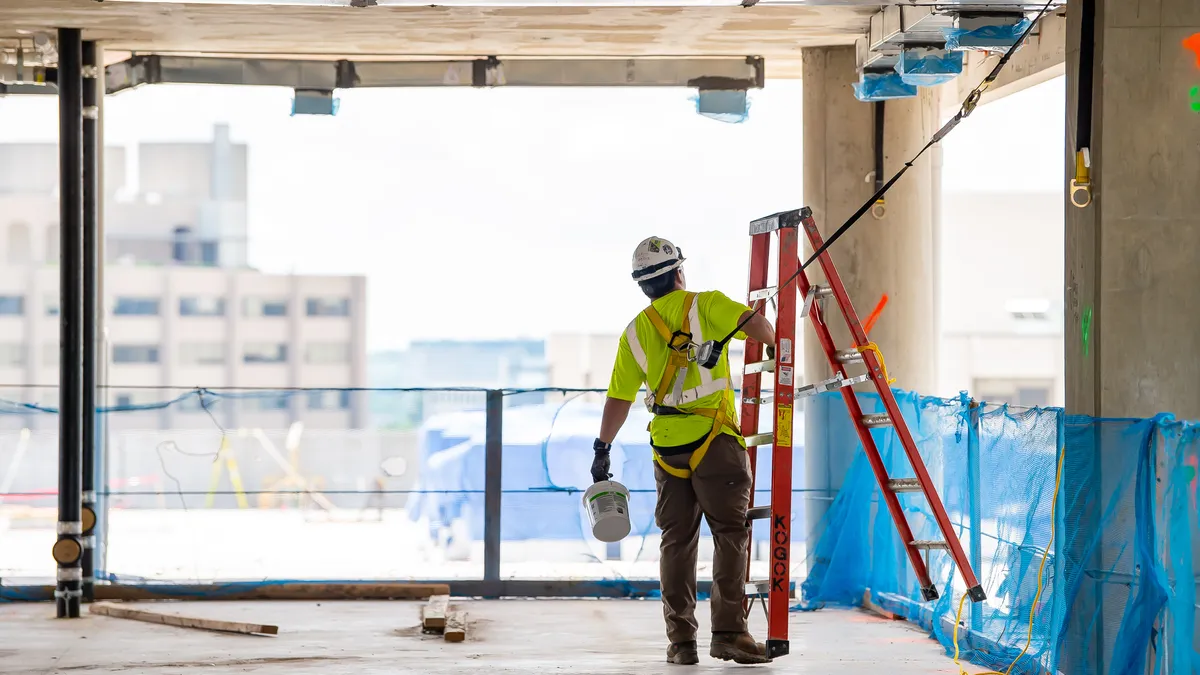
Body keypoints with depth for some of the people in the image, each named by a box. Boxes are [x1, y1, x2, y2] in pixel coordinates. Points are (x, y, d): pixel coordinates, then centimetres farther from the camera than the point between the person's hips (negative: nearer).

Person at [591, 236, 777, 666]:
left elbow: (618, 399, 10)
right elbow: (753, 323, -14)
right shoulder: (705, 305, -1)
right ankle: (728, 633, -10)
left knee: (677, 541, 9)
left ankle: (680, 640, 8)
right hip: (713, 439, -4)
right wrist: (775, 345, 8)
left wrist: (602, 449, 17)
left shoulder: (635, 331, 11)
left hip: (667, 445, 4)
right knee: (730, 533, -3)